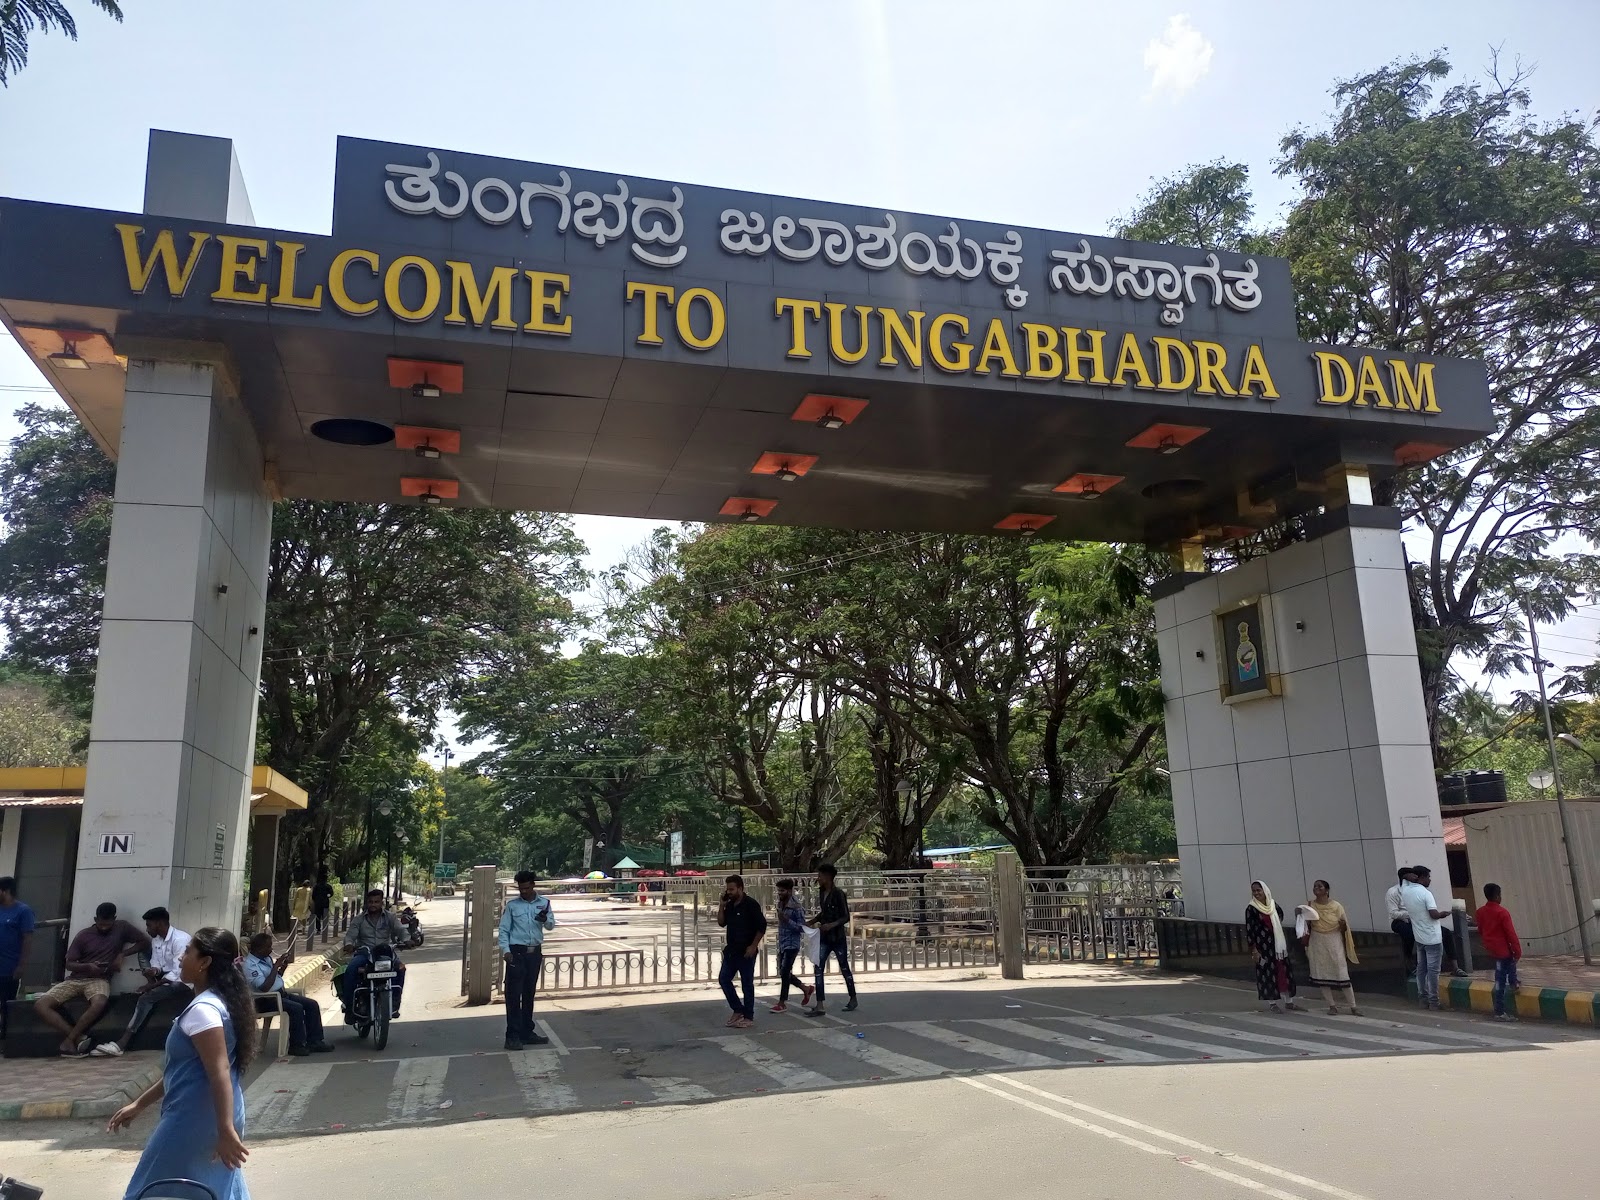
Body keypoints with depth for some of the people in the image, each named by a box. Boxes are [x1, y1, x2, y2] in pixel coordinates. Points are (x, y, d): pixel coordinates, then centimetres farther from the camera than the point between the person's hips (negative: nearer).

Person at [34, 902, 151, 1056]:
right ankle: (78, 1038, -22)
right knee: (40, 1005, -22)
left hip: (99, 980, -3)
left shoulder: (122, 928, 5)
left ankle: (69, 1041, -21)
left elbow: (145, 941, 6)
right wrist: (87, 966, -14)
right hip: (75, 979, 3)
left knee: (99, 1004, -38)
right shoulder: (83, 935, 6)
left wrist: (122, 954, -4)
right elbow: (69, 964, 6)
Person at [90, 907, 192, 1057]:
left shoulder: (180, 939, -18)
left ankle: (120, 1045, -29)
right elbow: (156, 965, 10)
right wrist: (153, 971, -14)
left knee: (147, 998, -26)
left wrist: (152, 986, -19)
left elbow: (178, 974, -21)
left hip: (182, 983, -9)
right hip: (165, 981, 9)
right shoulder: (155, 940, 10)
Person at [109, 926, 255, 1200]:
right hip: (215, 1117, 9)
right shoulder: (219, 1002, 12)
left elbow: (220, 1074, -25)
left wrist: (226, 1131, -28)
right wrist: (139, 1104, 22)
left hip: (192, 1119, -9)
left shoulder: (202, 1010, -19)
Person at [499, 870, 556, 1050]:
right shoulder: (512, 904, -2)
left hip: (535, 952, 3)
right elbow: (504, 929, -1)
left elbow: (551, 925, -2)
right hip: (517, 952, -3)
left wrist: (545, 919, -26)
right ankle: (513, 1035, -4)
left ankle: (527, 1032, 20)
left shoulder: (543, 903, 4)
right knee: (514, 995, -6)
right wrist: (506, 950, -14)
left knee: (529, 994, 11)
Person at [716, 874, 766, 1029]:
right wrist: (722, 906, -2)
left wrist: (753, 946, -15)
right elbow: (721, 923, 10)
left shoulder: (750, 904, -13)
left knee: (747, 984, 0)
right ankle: (738, 1010, 21)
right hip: (731, 950, 8)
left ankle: (748, 1017, 10)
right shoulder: (730, 905, 8)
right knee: (724, 979, 7)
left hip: (746, 951, -8)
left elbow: (762, 926, -13)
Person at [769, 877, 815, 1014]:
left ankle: (782, 1003, 0)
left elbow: (802, 927, -17)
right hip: (782, 944, 8)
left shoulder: (796, 907, -15)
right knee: (784, 973, 13)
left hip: (792, 945, -8)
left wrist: (787, 920, -25)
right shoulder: (780, 904, 7)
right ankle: (806, 989, 32)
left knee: (785, 972, -8)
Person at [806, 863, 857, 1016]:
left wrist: (832, 925, -29)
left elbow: (846, 917, -16)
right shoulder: (821, 892, 6)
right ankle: (820, 1006, -4)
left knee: (844, 969, 9)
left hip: (838, 938, -7)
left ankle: (853, 1000, 28)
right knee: (819, 969, -4)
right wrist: (810, 922, 8)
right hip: (824, 938, 7)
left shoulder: (838, 894, -16)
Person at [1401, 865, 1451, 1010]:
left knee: (1421, 968, 13)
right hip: (1432, 938, -6)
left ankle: (1423, 999, 17)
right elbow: (1434, 914, -23)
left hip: (1419, 937, 6)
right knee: (1433, 970, 0)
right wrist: (1442, 914, -3)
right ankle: (1433, 1001, 4)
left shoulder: (1405, 891, -2)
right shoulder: (1426, 894, -20)